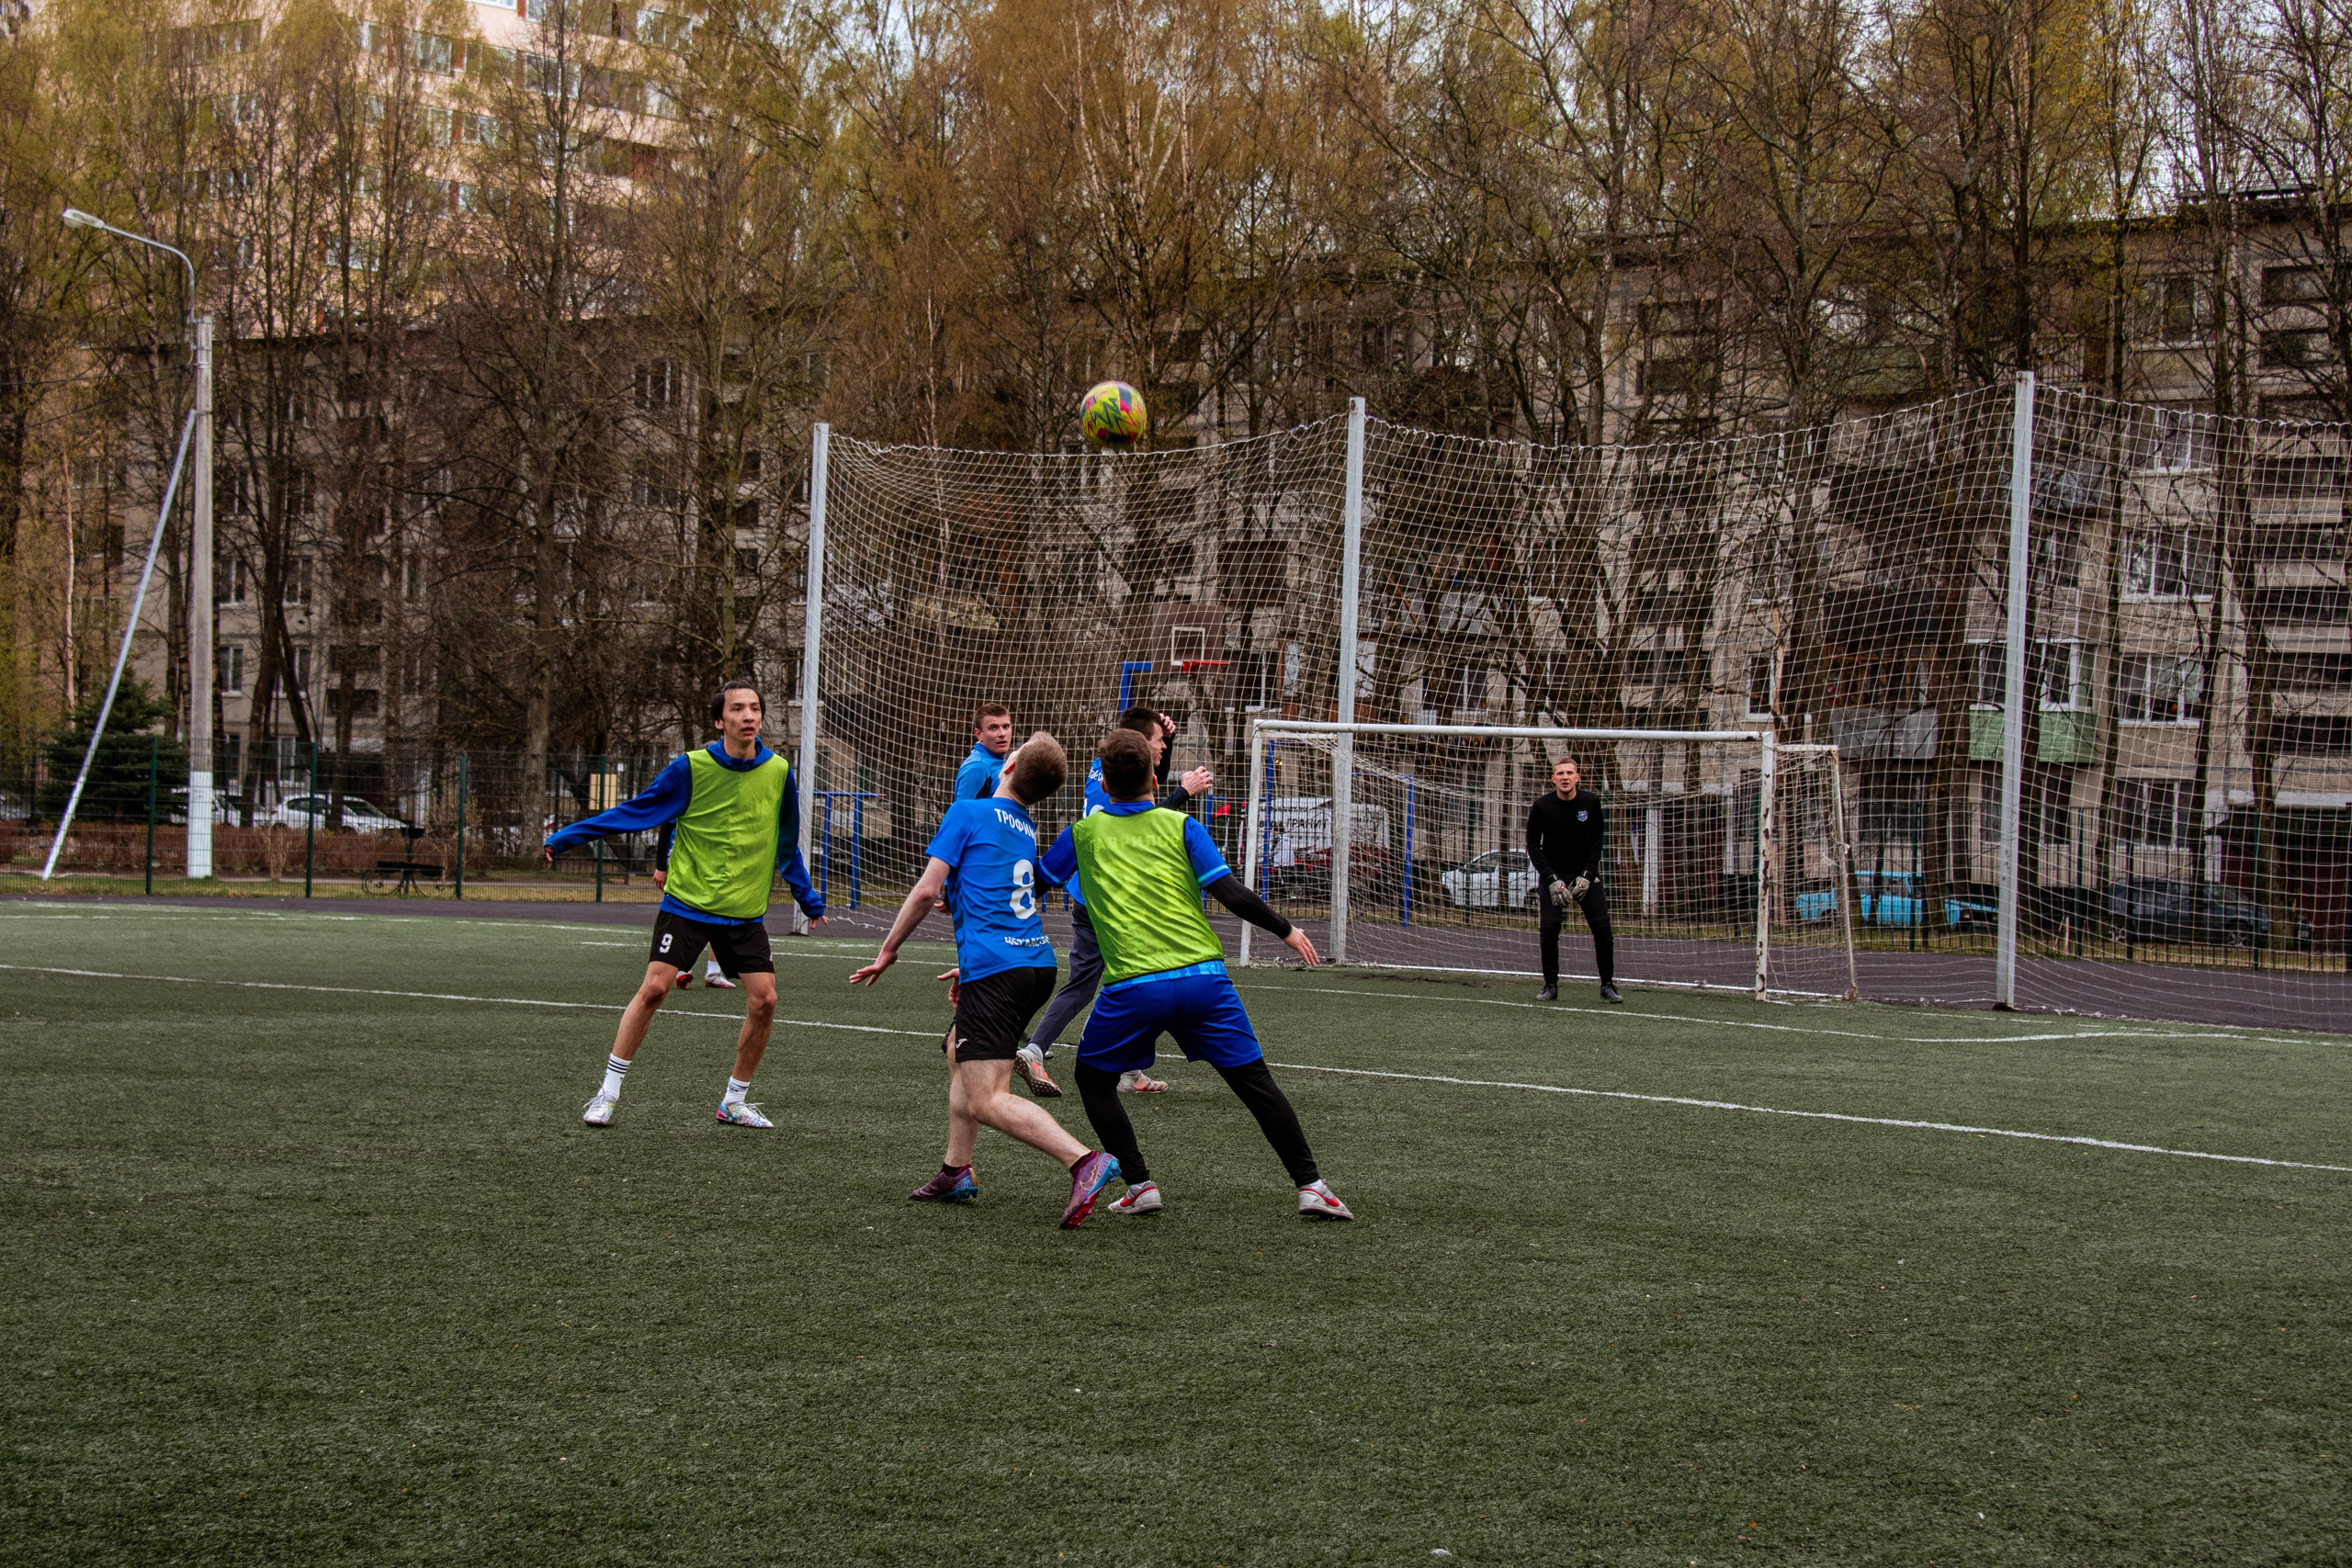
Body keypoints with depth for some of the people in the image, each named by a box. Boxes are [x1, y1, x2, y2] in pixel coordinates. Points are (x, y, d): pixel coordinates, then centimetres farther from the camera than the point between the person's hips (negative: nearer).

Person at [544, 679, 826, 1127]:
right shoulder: (691, 768, -8)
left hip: (746, 913, 3)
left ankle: (734, 1102, 11)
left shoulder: (778, 772, 2)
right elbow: (634, 812, -2)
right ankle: (608, 1093, -1)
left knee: (764, 999, -6)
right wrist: (565, 838, -4)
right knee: (653, 988, -13)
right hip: (687, 903, -3)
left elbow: (786, 845, 15)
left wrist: (809, 902, 21)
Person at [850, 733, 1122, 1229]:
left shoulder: (968, 812, -1)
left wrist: (888, 950, 6)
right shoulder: (1029, 831, 20)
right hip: (1039, 963, 8)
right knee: (958, 1047, 29)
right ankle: (956, 1171, 30)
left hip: (995, 970, -8)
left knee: (986, 1101, -12)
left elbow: (927, 890, -6)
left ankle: (1084, 1161, -30)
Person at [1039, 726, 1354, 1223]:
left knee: (1094, 1078, 21)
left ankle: (1139, 1185, 11)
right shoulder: (1181, 826, 6)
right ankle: (1310, 1186, 4)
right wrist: (1286, 930, 9)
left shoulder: (1082, 834, 9)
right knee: (1254, 1080, 8)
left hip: (1132, 986, -1)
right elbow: (1232, 894, -3)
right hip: (1203, 976, 1)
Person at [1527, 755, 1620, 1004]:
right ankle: (1551, 986, 1)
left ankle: (1608, 985, 3)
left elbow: (1597, 841, 1)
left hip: (1585, 873, 1)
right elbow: (1533, 846, -5)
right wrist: (1552, 880, -14)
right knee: (1549, 929, -11)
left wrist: (1586, 877, -9)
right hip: (1553, 873, -1)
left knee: (1602, 927, -8)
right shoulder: (1542, 806, -10)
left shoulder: (1591, 802, -7)